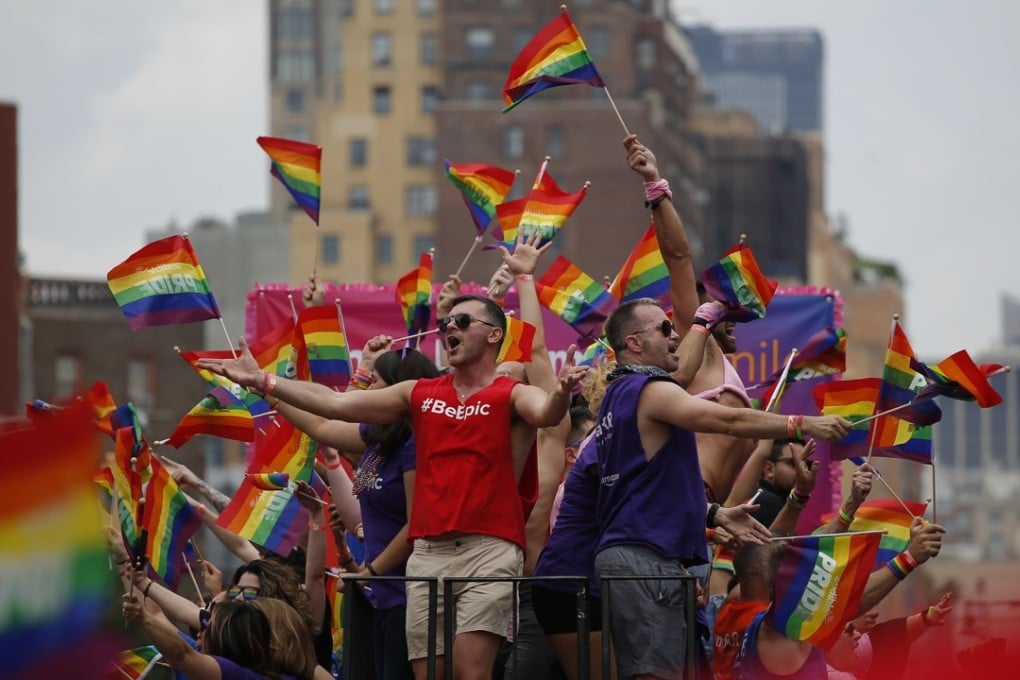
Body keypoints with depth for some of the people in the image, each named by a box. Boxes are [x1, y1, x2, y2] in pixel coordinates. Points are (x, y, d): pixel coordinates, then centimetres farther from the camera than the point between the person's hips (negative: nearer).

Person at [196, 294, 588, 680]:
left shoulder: (513, 396, 1)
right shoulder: (419, 394, 15)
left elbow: (545, 413, -22)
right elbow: (336, 404, 12)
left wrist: (561, 393, -46)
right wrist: (261, 382, 6)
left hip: (489, 550, -5)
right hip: (428, 552, 5)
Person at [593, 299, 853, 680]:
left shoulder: (618, 396, 21)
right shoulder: (649, 390, -10)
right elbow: (732, 421, -17)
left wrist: (715, 514, 17)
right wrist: (803, 424, -10)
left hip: (622, 553, 10)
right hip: (646, 557, -10)